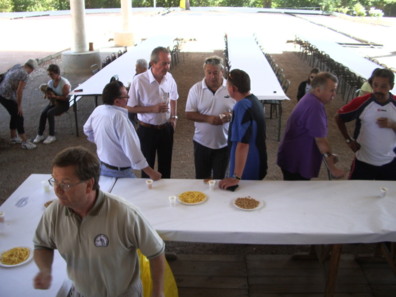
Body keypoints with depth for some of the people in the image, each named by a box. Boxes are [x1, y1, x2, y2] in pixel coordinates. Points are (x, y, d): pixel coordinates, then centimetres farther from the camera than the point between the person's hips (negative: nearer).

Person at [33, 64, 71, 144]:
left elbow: (65, 97, -17)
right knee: (43, 113, -21)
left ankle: (51, 136, -19)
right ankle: (40, 135, -12)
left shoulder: (64, 83, -18)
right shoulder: (50, 82, 2)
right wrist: (48, 95, -12)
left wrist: (54, 96, -29)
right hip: (53, 102, 6)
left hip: (63, 103, -6)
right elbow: (48, 94, 13)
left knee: (50, 113, -29)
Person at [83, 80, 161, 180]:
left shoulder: (98, 110, -5)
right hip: (120, 172, -8)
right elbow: (131, 148, -31)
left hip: (102, 166, 8)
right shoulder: (118, 117, -29)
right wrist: (151, 172, -26)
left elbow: (87, 130, 15)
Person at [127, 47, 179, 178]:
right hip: (147, 130, -4)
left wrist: (173, 117, 5)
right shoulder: (139, 81, -21)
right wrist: (153, 109, -24)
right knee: (147, 167, 13)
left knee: (166, 165, 20)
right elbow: (130, 108, -15)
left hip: (166, 128, 4)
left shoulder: (169, 78, -6)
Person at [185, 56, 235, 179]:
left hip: (224, 143, 0)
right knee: (201, 178, 14)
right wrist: (208, 119, -23)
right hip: (202, 142, 1)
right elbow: (189, 114, -7)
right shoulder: (196, 89, -6)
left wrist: (231, 116, -22)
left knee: (219, 178, 11)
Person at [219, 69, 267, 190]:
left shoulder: (243, 107, -27)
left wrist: (236, 177, -30)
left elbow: (243, 144, -32)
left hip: (247, 171, -9)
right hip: (257, 166, 9)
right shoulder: (254, 100, 3)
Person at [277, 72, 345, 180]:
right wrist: (333, 168, -17)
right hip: (296, 162, -11)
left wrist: (328, 156, 12)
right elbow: (321, 140, -24)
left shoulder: (309, 100, 10)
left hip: (293, 159, 11)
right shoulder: (315, 106, -24)